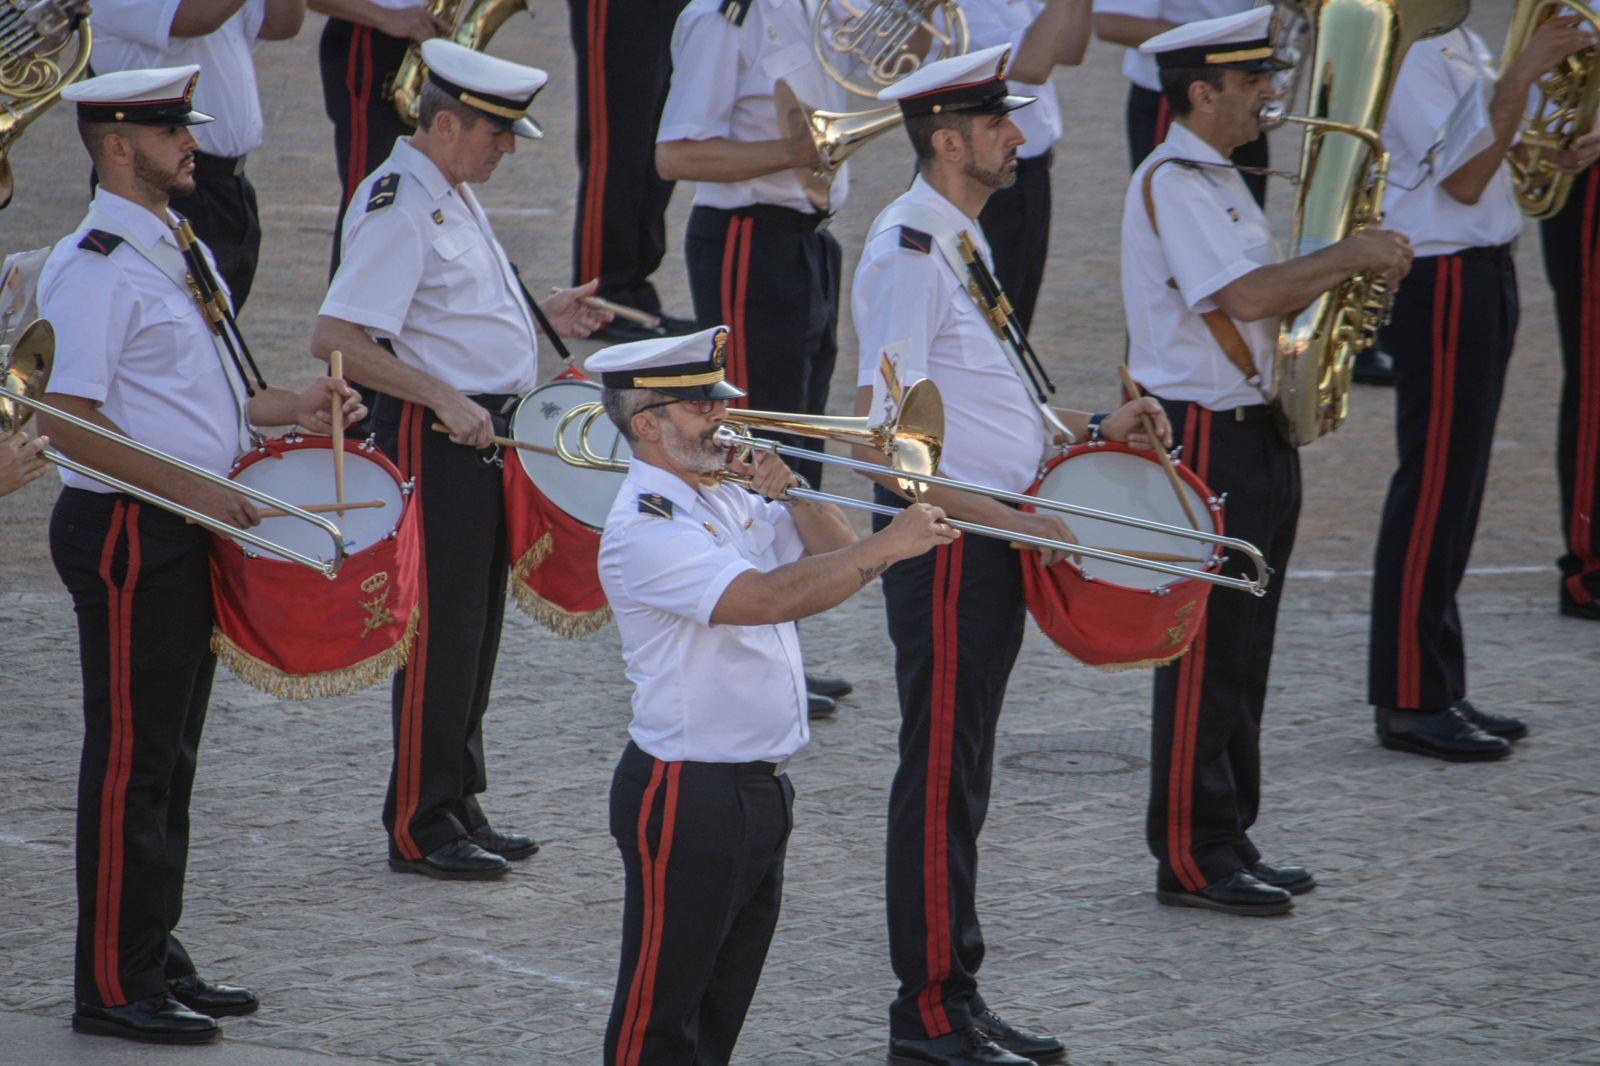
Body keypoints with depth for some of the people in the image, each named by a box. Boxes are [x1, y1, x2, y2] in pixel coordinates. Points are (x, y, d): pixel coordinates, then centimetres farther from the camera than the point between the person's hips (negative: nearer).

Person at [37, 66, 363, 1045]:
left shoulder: (171, 250, 14)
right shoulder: (95, 269, -16)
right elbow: (67, 423, -22)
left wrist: (285, 408, 12)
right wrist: (191, 488, -22)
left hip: (187, 531, 10)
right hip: (127, 535, -10)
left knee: (170, 755, 15)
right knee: (131, 761, -5)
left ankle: (157, 958, 24)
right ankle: (116, 988, 1)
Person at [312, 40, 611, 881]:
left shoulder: (452, 195, 14)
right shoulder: (396, 207, -18)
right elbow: (338, 338, -25)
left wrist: (539, 313, 15)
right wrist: (445, 400, -27)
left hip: (482, 433, 10)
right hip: (431, 437, -10)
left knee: (475, 630, 14)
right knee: (440, 633, -5)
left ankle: (458, 808, 22)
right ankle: (420, 828, 2)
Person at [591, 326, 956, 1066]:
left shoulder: (730, 499, 12)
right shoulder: (645, 527, -18)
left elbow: (834, 556, 13)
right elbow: (765, 597, -30)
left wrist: (789, 496, -3)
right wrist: (888, 546, -30)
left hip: (761, 785, 9)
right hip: (687, 799, -9)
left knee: (722, 1005, 16)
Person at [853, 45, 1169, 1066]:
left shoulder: (960, 240, 13)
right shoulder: (908, 252, -17)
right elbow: (882, 441, -22)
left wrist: (1091, 427, 12)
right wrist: (1010, 518, -23)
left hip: (989, 539, 10)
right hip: (946, 539, -10)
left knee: (959, 777, 14)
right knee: (941, 780, -4)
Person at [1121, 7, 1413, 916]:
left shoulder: (1219, 182, 17)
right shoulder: (1170, 183, -16)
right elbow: (1245, 296, -26)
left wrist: (1340, 275, 4)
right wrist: (1350, 255, -18)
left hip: (1253, 432, 10)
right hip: (1202, 437, -10)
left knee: (1241, 652, 13)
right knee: (1205, 653, -6)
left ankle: (1228, 842, 19)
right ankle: (1191, 859, -1)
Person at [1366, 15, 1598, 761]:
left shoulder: (1459, 43, 13)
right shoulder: (1406, 54, -16)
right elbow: (1464, 180, -21)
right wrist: (1523, 73, -22)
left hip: (1484, 273, 10)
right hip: (1441, 279, -10)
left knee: (1456, 485, 13)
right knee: (1434, 484, -5)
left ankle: (1438, 689, 20)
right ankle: (1408, 701, -1)